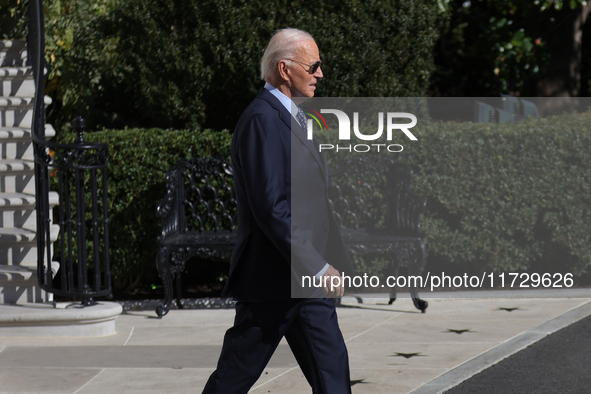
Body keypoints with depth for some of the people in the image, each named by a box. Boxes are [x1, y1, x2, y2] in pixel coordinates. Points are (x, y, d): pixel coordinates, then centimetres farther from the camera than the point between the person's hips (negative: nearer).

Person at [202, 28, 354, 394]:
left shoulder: (293, 117, 16)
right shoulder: (262, 120, -16)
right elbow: (270, 207, -23)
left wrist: (334, 262, 18)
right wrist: (317, 267, -22)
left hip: (308, 277, 10)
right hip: (273, 280, -10)